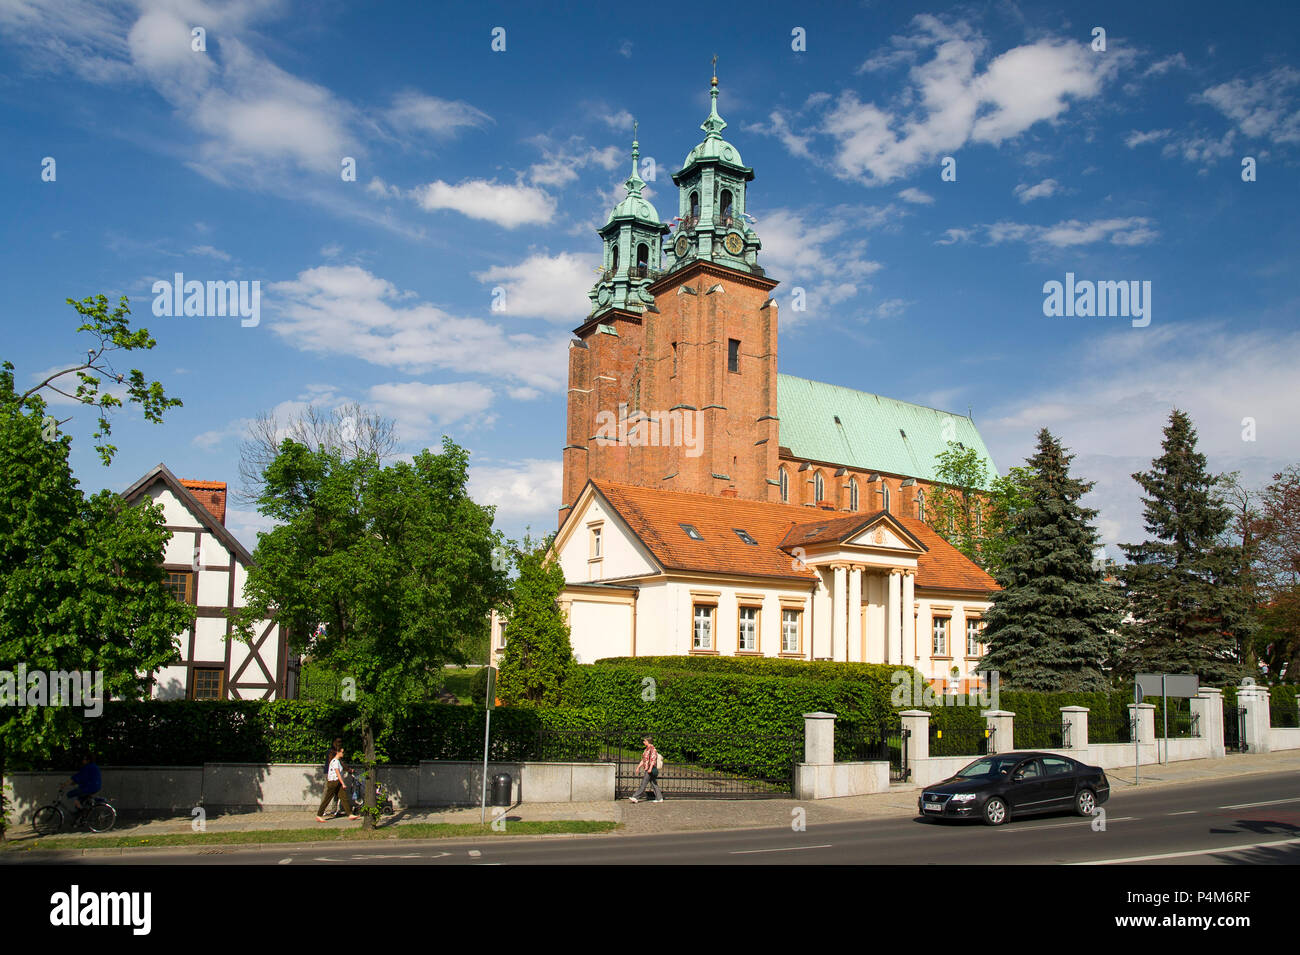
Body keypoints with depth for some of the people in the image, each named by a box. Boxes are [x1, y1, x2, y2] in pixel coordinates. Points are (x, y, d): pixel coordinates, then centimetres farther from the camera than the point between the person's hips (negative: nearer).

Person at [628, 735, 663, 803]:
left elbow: (653, 759, -21)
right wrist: (638, 767, 19)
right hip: (646, 769, 9)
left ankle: (635, 797, -9)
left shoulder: (652, 749, -11)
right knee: (654, 784, 9)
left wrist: (650, 768, -30)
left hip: (651, 770, -9)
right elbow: (643, 760, 23)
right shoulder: (647, 749, 17)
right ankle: (659, 798, 11)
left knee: (643, 784, -8)